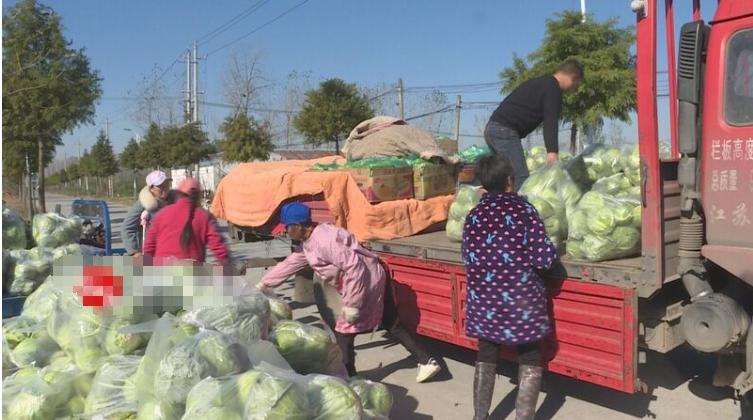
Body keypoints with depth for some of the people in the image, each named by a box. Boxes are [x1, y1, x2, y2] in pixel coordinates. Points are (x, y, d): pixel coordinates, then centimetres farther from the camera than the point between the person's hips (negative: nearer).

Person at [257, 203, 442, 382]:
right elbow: (290, 264, 23)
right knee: (392, 325, 16)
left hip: (367, 282, -10)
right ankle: (427, 362, 20)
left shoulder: (323, 240, -23)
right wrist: (263, 284, 28)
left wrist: (351, 304, -23)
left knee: (344, 332, 1)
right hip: (375, 279, 10)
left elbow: (354, 268, -27)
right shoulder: (309, 242, 9)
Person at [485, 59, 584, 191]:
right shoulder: (553, 89, -5)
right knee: (521, 180, -13)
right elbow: (551, 122, -18)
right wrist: (552, 151, -26)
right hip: (505, 131, -10)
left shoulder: (539, 82, 26)